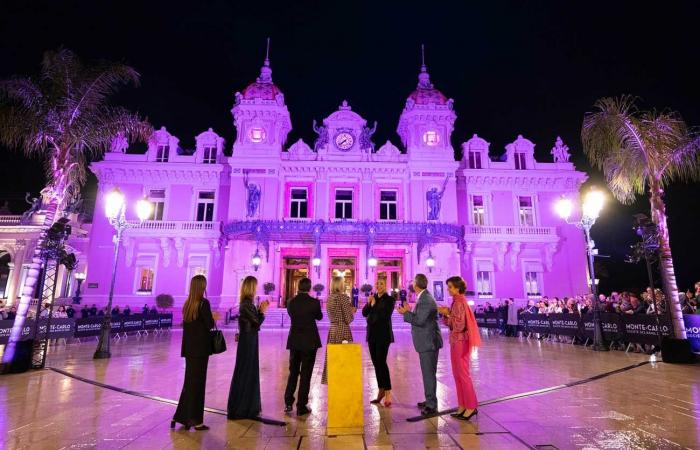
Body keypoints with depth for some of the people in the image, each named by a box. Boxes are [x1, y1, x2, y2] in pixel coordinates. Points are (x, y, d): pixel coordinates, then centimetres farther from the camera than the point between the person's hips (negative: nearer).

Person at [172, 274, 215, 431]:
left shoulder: (187, 304, 6)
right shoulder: (203, 303, -15)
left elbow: (186, 324, 10)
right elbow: (210, 324, -15)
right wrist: (212, 318, 4)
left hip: (189, 347, 7)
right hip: (200, 347, -7)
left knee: (189, 381, 17)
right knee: (198, 382, 2)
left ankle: (181, 416, 24)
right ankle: (195, 420, 10)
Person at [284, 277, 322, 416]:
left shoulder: (291, 302, -4)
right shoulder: (314, 302, -12)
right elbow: (319, 317, 6)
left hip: (294, 341, 3)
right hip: (310, 342, -3)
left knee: (293, 372, 18)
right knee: (306, 374, 5)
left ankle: (288, 403, 23)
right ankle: (301, 406, 10)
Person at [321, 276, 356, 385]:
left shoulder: (329, 298, 6)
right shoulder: (343, 297, -15)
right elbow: (348, 319, -14)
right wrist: (352, 311, 6)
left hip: (332, 330, 7)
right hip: (342, 331, -7)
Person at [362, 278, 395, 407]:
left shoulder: (390, 299, -5)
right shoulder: (373, 298, 11)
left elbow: (385, 315, -18)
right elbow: (364, 313, 5)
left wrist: (374, 305, -12)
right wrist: (369, 303, -10)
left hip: (383, 335, -6)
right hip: (372, 334, 6)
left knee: (381, 362, -11)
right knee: (376, 363, 10)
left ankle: (388, 394, -6)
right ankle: (381, 391, 22)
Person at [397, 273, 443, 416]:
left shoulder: (426, 300, -20)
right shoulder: (423, 298, 13)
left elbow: (420, 320, -25)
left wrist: (405, 313, -14)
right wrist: (409, 311, 8)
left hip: (429, 342, -10)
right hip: (426, 342, 10)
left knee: (429, 373, -2)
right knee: (428, 372, 18)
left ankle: (431, 405, 7)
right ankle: (430, 400, 30)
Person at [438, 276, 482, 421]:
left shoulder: (459, 303, -18)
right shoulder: (457, 301, 11)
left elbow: (459, 325, -22)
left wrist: (448, 313, -17)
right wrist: (445, 313, 1)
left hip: (460, 342, -10)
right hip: (455, 342, 10)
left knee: (463, 375, 0)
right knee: (457, 375, 14)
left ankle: (471, 406, 11)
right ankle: (463, 406, 22)